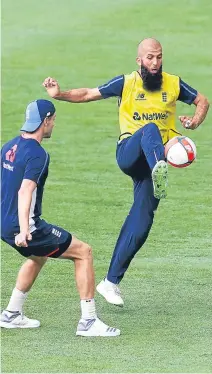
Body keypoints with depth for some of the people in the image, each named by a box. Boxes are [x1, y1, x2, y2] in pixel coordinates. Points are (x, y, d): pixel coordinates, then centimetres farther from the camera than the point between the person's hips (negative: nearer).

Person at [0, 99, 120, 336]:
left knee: (38, 257, 37)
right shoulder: (37, 154, -18)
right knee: (83, 252, 0)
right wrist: (24, 230, -41)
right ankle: (88, 321, -2)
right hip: (28, 227, -9)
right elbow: (25, 191, -30)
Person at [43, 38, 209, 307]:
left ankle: (111, 282, 3)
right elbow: (88, 94, 3)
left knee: (140, 225, -6)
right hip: (129, 152, -2)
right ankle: (160, 172, -70)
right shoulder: (126, 83, 3)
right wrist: (59, 95, -13)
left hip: (153, 161, 2)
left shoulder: (173, 84, 7)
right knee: (150, 129, -37)